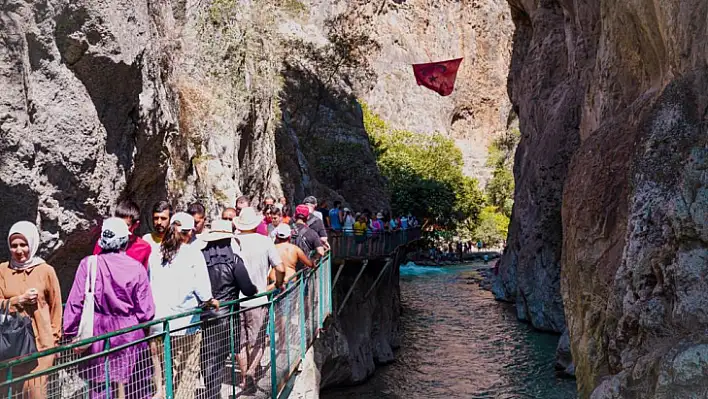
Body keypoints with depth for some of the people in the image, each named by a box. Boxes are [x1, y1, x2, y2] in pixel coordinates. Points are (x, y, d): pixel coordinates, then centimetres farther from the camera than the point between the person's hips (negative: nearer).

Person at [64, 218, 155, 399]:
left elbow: (76, 302, -6)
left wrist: (71, 332, 4)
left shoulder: (89, 264, -7)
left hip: (98, 335, 1)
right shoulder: (136, 268, -8)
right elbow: (146, 311, -6)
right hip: (129, 336, -1)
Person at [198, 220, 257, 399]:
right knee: (219, 358, 6)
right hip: (224, 316, -3)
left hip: (202, 315, 3)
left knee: (206, 357, 15)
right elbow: (248, 290, -8)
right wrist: (256, 289, 13)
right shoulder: (233, 260, -9)